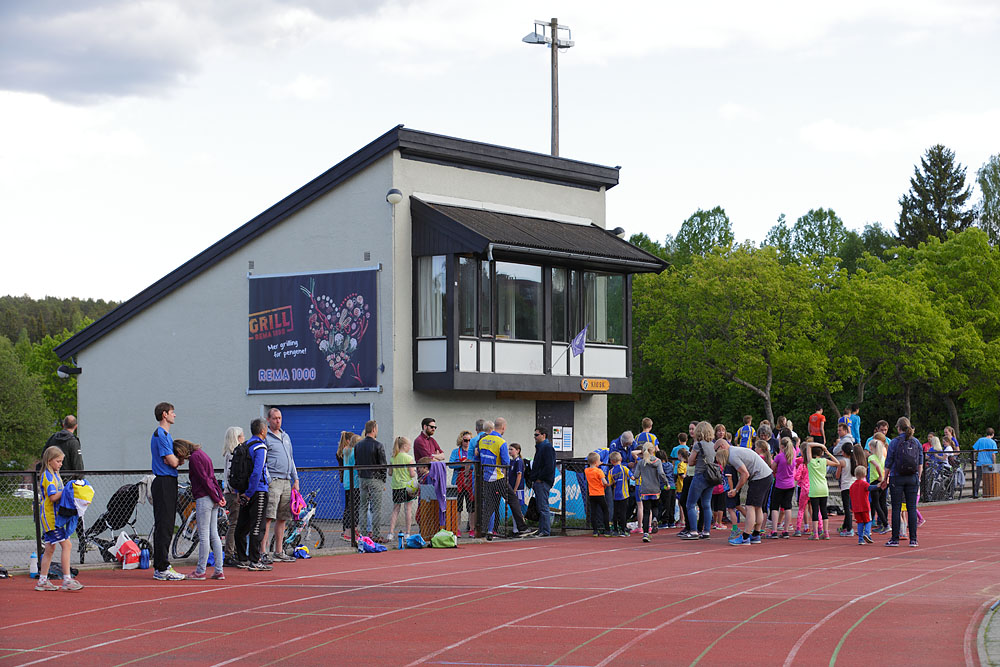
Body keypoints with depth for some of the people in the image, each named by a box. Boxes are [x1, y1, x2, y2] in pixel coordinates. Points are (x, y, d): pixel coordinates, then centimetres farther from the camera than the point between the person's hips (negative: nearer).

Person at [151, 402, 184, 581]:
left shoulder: (166, 435, 20)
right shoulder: (160, 435, -13)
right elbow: (173, 462, -17)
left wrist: (177, 459, -3)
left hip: (168, 484, 10)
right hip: (164, 483, -10)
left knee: (165, 526, 11)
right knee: (164, 526, -10)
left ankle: (160, 567, 15)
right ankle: (162, 568, -11)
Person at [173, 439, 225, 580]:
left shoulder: (194, 457, -11)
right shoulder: (202, 454, 18)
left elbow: (204, 479, -14)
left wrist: (216, 498, -12)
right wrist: (220, 495, 12)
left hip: (203, 499, -9)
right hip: (213, 500, 9)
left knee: (203, 536, -4)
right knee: (214, 535, 9)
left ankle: (200, 571, 0)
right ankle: (219, 570, 8)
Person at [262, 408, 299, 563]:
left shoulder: (285, 437, 20)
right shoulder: (265, 437, -2)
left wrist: (295, 480, 19)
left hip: (286, 482, 7)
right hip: (272, 481, -7)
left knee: (282, 518, 9)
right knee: (268, 518, -13)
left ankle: (279, 552, 15)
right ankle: (263, 552, -15)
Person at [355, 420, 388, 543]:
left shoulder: (358, 446, 7)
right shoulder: (378, 446, -11)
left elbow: (356, 464, 11)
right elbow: (382, 465, -9)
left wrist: (361, 476, 17)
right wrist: (383, 481, 0)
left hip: (362, 479, 6)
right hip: (375, 479, -6)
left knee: (363, 507, 10)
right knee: (376, 508, -3)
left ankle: (362, 534, 10)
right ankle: (376, 535, -4)